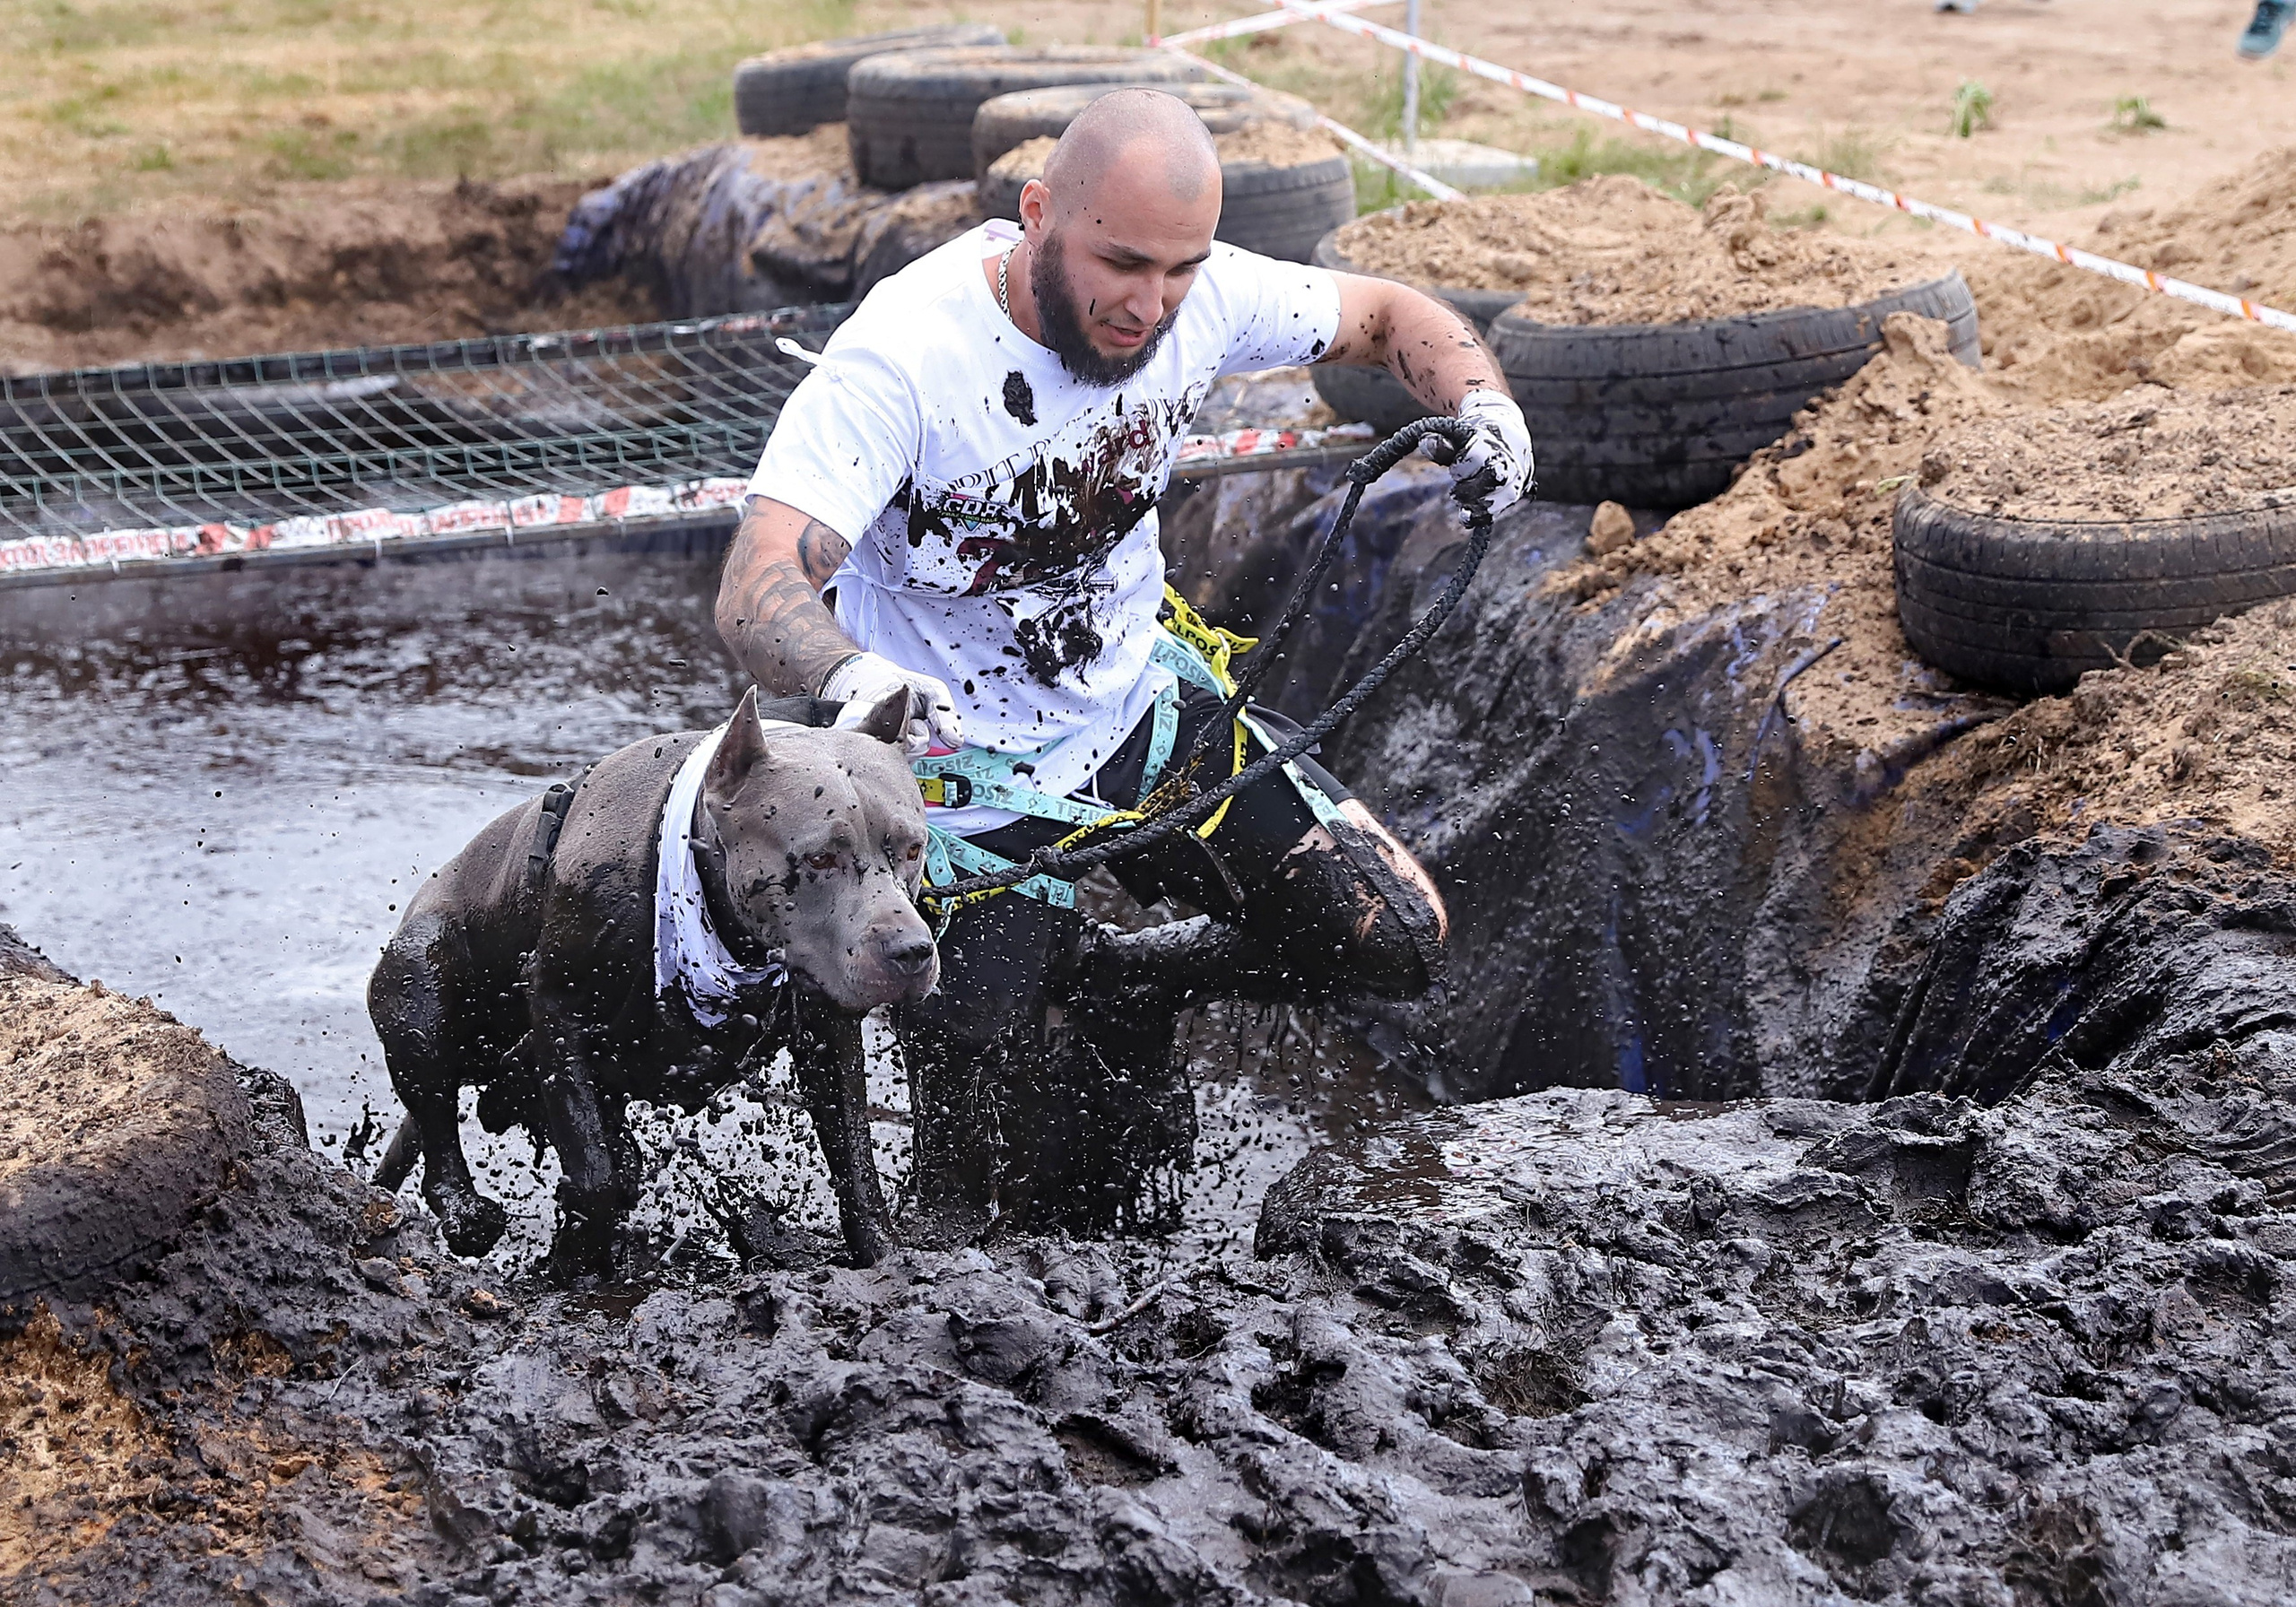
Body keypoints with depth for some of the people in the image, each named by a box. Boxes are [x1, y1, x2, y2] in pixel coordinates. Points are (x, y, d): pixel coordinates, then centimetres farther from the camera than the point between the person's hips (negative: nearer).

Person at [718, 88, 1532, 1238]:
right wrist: (853, 679, -59)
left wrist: (1484, 405, -17)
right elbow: (756, 595, -37)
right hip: (970, 777, -5)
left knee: (1396, 940, -4)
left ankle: (1113, 993, 18)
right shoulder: (902, 356, -29)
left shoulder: (1198, 295, -13)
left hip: (1150, 713, 5)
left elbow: (1389, 319, 4)